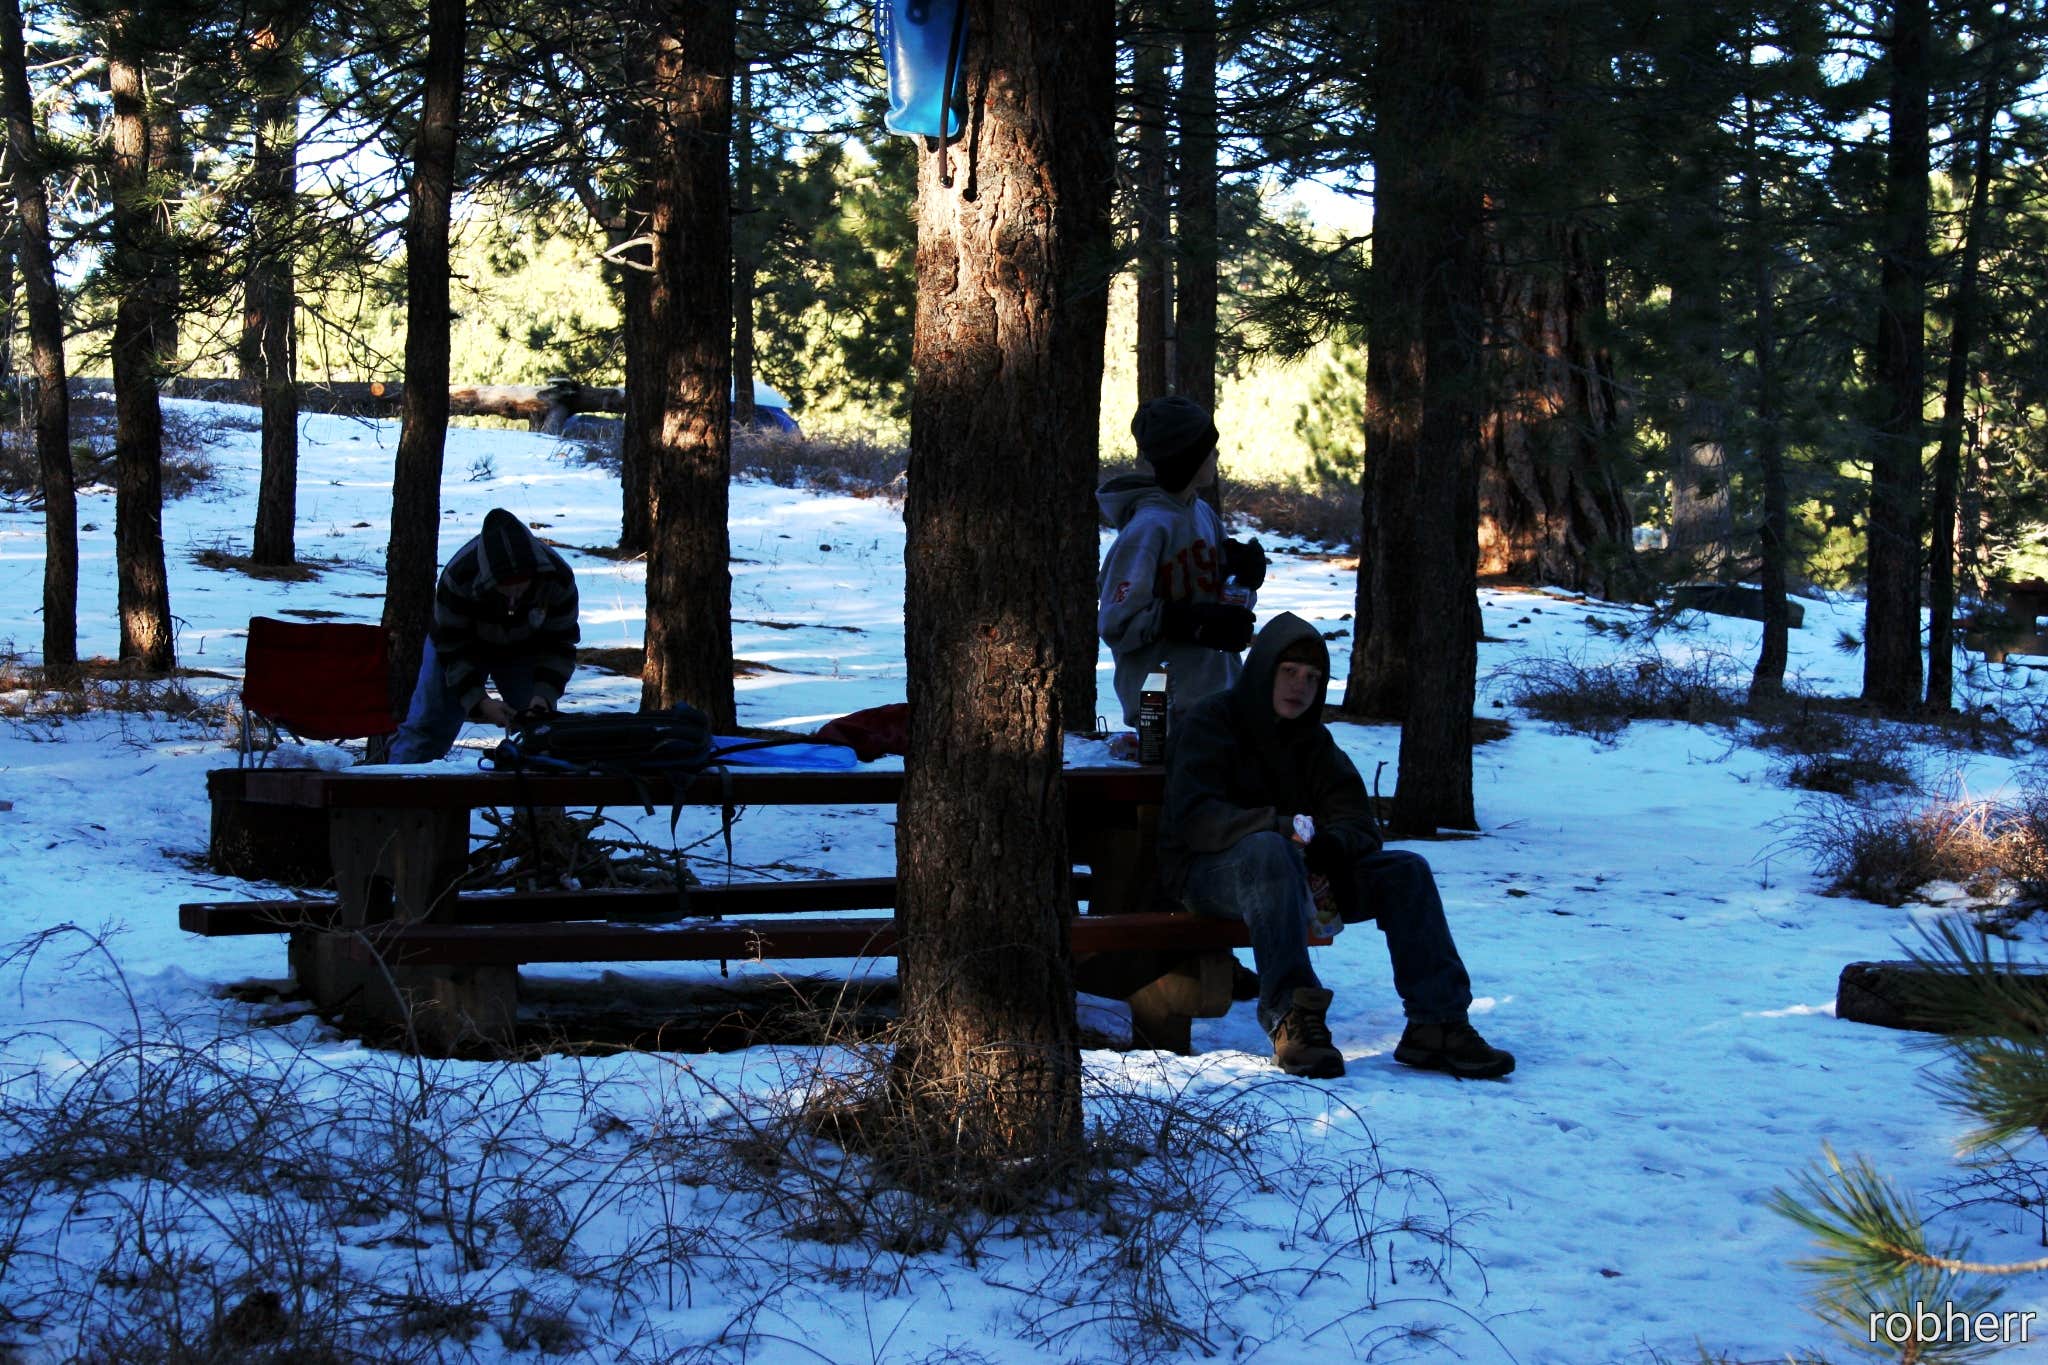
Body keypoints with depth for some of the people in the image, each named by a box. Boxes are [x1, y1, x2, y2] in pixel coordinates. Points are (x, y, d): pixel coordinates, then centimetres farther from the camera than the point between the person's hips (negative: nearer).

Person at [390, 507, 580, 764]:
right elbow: (452, 648, -26)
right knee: (426, 727, -6)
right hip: (460, 647, -2)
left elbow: (560, 644, -18)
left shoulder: (558, 579, -32)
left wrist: (544, 694, -32)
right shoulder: (459, 577, -38)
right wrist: (479, 701, -35)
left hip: (523, 652, 2)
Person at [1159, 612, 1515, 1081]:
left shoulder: (1313, 740, 14)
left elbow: (1358, 818, 4)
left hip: (1292, 870, 6)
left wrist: (1337, 840, -22)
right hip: (1208, 869, -6)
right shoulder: (1211, 722, -6)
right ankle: (1291, 1019, -44)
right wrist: (1276, 827, -37)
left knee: (1405, 870, -13)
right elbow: (1191, 817, -21)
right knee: (1267, 850, -40)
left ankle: (1436, 1024, -18)